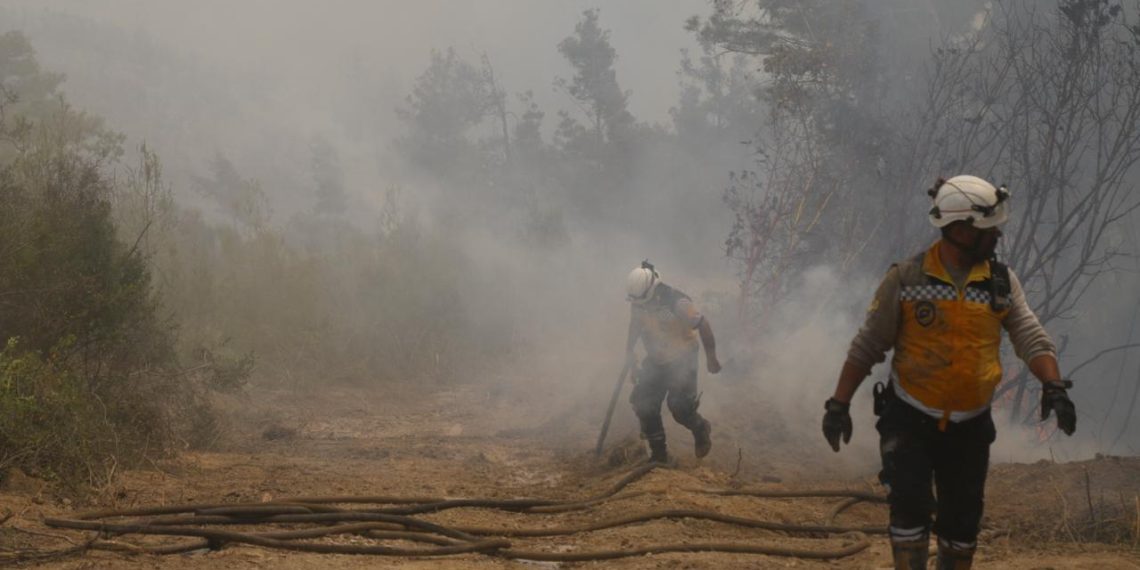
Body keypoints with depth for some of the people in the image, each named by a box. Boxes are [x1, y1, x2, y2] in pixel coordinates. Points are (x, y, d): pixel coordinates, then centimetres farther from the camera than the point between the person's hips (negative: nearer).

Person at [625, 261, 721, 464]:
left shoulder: (677, 303, -29)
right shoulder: (637, 303, -10)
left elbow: (702, 325, -18)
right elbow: (635, 325, 12)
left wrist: (711, 357, -10)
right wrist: (629, 352, 6)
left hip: (682, 360, -6)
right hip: (656, 361, 6)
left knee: (679, 406, -15)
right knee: (644, 405, -3)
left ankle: (701, 430, 19)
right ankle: (658, 453, 11)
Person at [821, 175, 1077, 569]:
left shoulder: (1003, 283, 1)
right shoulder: (906, 280, -8)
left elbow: (1031, 337, -8)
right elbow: (867, 346, -4)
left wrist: (1054, 386, -25)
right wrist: (839, 404, -8)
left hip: (969, 428, 3)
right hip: (910, 420, -3)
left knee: (963, 521, 9)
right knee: (910, 505, -17)